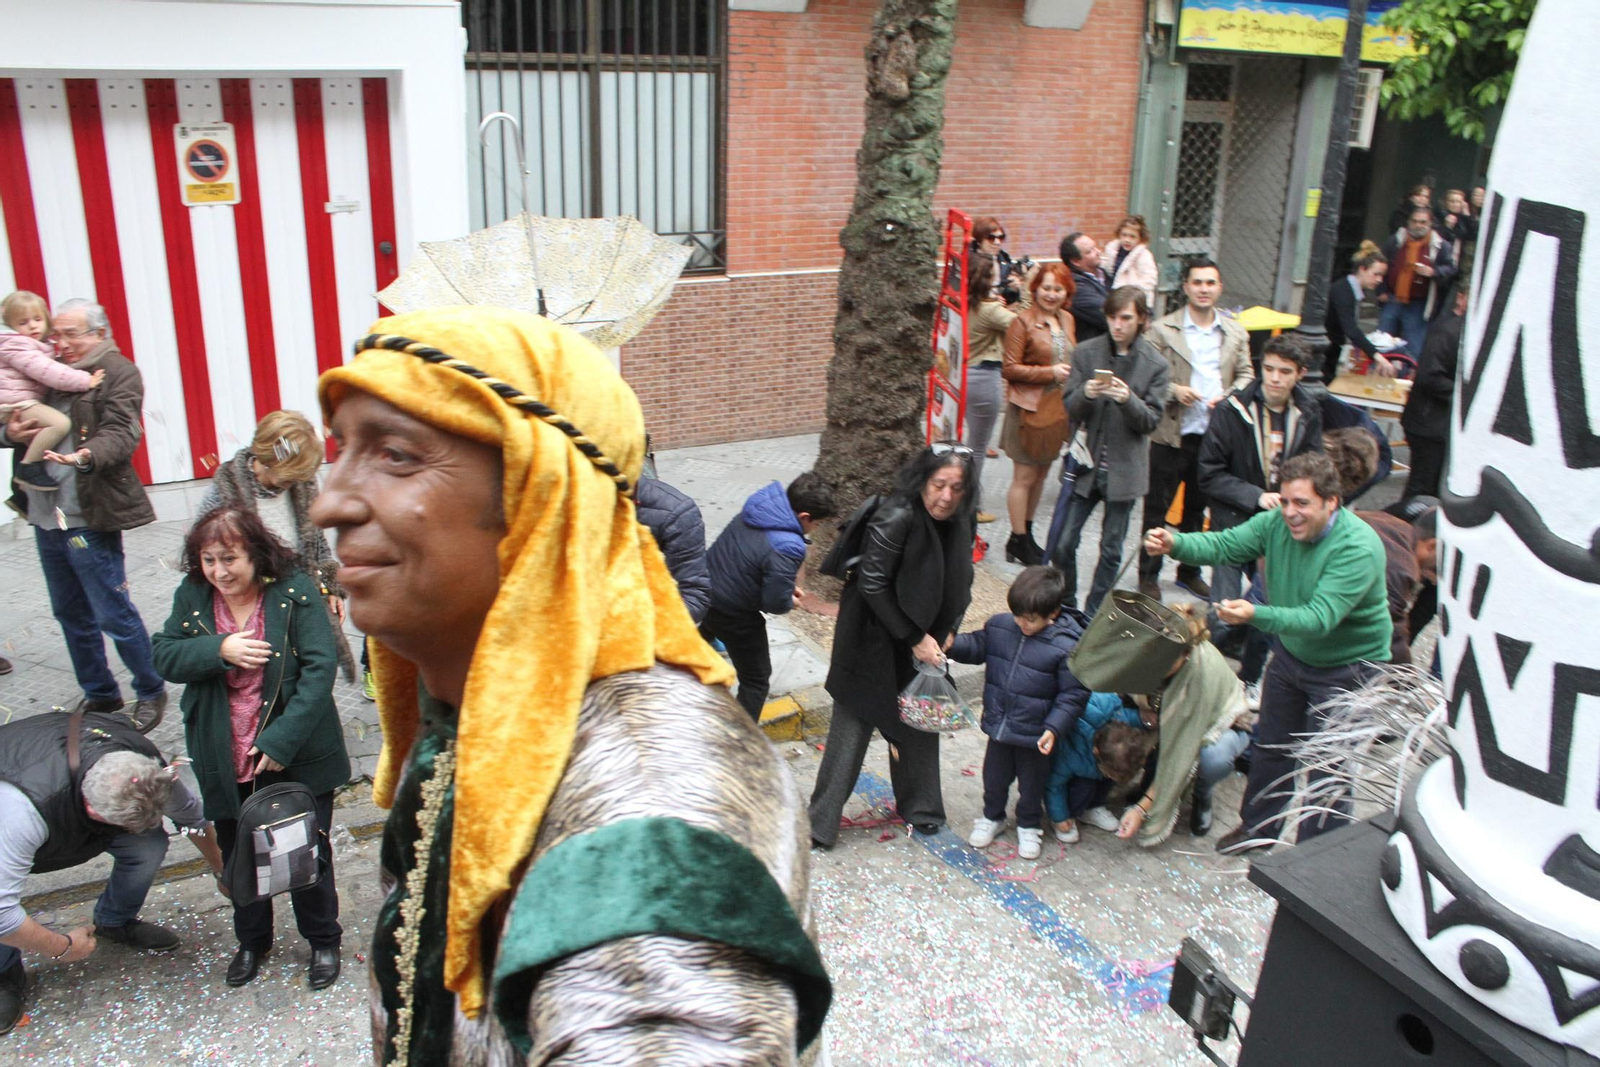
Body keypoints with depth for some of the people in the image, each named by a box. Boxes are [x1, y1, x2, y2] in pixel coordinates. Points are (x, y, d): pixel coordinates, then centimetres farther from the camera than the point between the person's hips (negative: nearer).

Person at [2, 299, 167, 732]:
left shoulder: (118, 373, -7)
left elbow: (121, 435, -20)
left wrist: (84, 456, -40)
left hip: (89, 518, -8)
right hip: (45, 514, 8)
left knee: (113, 614, -3)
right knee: (70, 614, 16)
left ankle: (151, 693, 14)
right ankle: (99, 695, 30)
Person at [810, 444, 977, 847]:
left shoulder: (962, 520, -6)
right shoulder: (897, 517, -27)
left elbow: (958, 583, 7)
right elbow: (872, 584, -24)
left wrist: (945, 633, -5)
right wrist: (914, 638, -20)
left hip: (922, 638, 7)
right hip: (875, 638, -6)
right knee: (854, 724, 1)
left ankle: (919, 807, 38)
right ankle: (821, 822, 13)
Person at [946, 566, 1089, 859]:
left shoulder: (1066, 647, -22)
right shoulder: (999, 625, -10)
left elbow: (1073, 695, -16)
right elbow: (976, 646, 9)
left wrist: (1054, 728, -23)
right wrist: (952, 645, -10)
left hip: (1034, 734, -4)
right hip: (998, 725, 4)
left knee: (1031, 783, 19)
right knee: (994, 777, 23)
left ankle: (1029, 826, 43)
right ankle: (992, 817, 47)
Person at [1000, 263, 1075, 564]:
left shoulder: (1067, 320, 10)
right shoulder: (1023, 322, -12)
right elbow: (1009, 368, -15)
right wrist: (1050, 373, -19)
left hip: (1058, 407, 7)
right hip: (1030, 408, -7)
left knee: (1041, 473, 14)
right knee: (1024, 477, -1)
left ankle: (1025, 534, 27)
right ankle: (1018, 541, 11)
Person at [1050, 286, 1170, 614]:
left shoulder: (1154, 364, -3)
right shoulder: (1086, 353, -1)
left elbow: (1151, 421, -5)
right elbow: (1070, 410, 0)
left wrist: (1128, 399, -24)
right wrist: (1086, 394, -22)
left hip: (1124, 469, 0)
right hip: (1086, 463, 0)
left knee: (1111, 550, 9)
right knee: (1063, 543, -1)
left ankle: (1093, 616, 24)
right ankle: (1065, 610, 20)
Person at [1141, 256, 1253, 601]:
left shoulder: (1236, 333, 8)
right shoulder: (1162, 329, -4)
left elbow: (1246, 376, 10)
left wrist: (1227, 397, -9)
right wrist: (1173, 390, -20)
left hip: (1214, 434, 4)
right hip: (1172, 434, -4)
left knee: (1198, 507, 17)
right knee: (1157, 507, 4)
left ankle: (1189, 570, 31)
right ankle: (1148, 574, 17)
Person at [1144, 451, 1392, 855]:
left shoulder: (1358, 548, -33)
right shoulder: (1277, 523, -14)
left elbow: (1320, 618, -41)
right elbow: (1223, 545, -17)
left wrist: (1256, 615, -56)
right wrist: (1175, 543, -38)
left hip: (1345, 667, -6)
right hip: (1291, 653, 7)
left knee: (1327, 768, 1)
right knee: (1271, 744, 21)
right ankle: (1259, 826, 42)